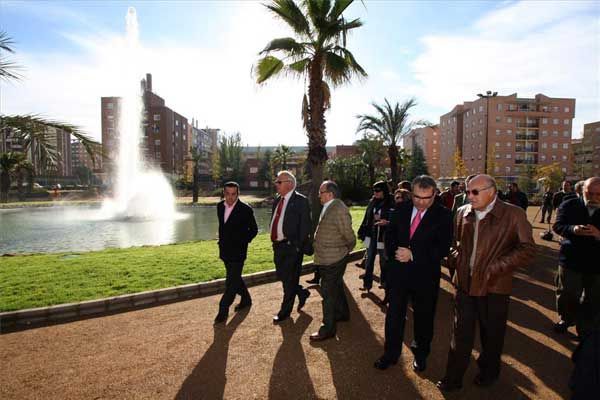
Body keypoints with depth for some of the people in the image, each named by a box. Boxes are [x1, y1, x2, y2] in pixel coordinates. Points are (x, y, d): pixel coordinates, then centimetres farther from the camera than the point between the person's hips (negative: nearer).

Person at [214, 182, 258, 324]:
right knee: (235, 278, 19)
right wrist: (221, 242, 12)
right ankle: (246, 299, 38)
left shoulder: (245, 209, -15)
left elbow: (253, 229, -4)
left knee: (232, 281, -3)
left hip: (237, 252, -6)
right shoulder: (220, 206, 3)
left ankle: (223, 310, 6)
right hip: (225, 250, 7)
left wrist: (242, 243, -7)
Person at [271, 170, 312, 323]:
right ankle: (302, 293, 39)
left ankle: (285, 311, 19)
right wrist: (274, 241, 10)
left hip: (292, 246, -8)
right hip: (278, 245, 8)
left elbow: (305, 225, -13)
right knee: (281, 276, 16)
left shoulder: (301, 201, -10)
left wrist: (299, 246, -16)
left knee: (289, 279, 3)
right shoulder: (277, 201, 12)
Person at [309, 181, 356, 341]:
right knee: (336, 287, 24)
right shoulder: (329, 207, 7)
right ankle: (343, 313, 43)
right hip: (329, 259, 9)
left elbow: (348, 235, -18)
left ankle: (328, 328, 12)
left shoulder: (339, 209, -22)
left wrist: (346, 250, -2)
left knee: (329, 293, 0)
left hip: (333, 260, -9)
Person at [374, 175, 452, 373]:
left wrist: (413, 255, -22)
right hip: (398, 272, 3)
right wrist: (394, 253, -10)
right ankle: (390, 354, 30)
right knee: (394, 314, 12)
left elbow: (443, 247, -16)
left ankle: (421, 354, 39)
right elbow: (389, 234, 9)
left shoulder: (443, 215, -10)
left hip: (425, 275, -2)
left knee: (423, 317, 15)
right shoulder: (401, 210, 1)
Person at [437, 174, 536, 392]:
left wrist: (495, 268, -17)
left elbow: (527, 249, -13)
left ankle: (489, 372, 42)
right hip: (464, 283, 3)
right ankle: (453, 378, 25)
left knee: (491, 335, 17)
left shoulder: (513, 214, -11)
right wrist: (457, 258, 1)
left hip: (494, 286, -3)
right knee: (461, 334, 11)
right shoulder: (462, 213, 4)